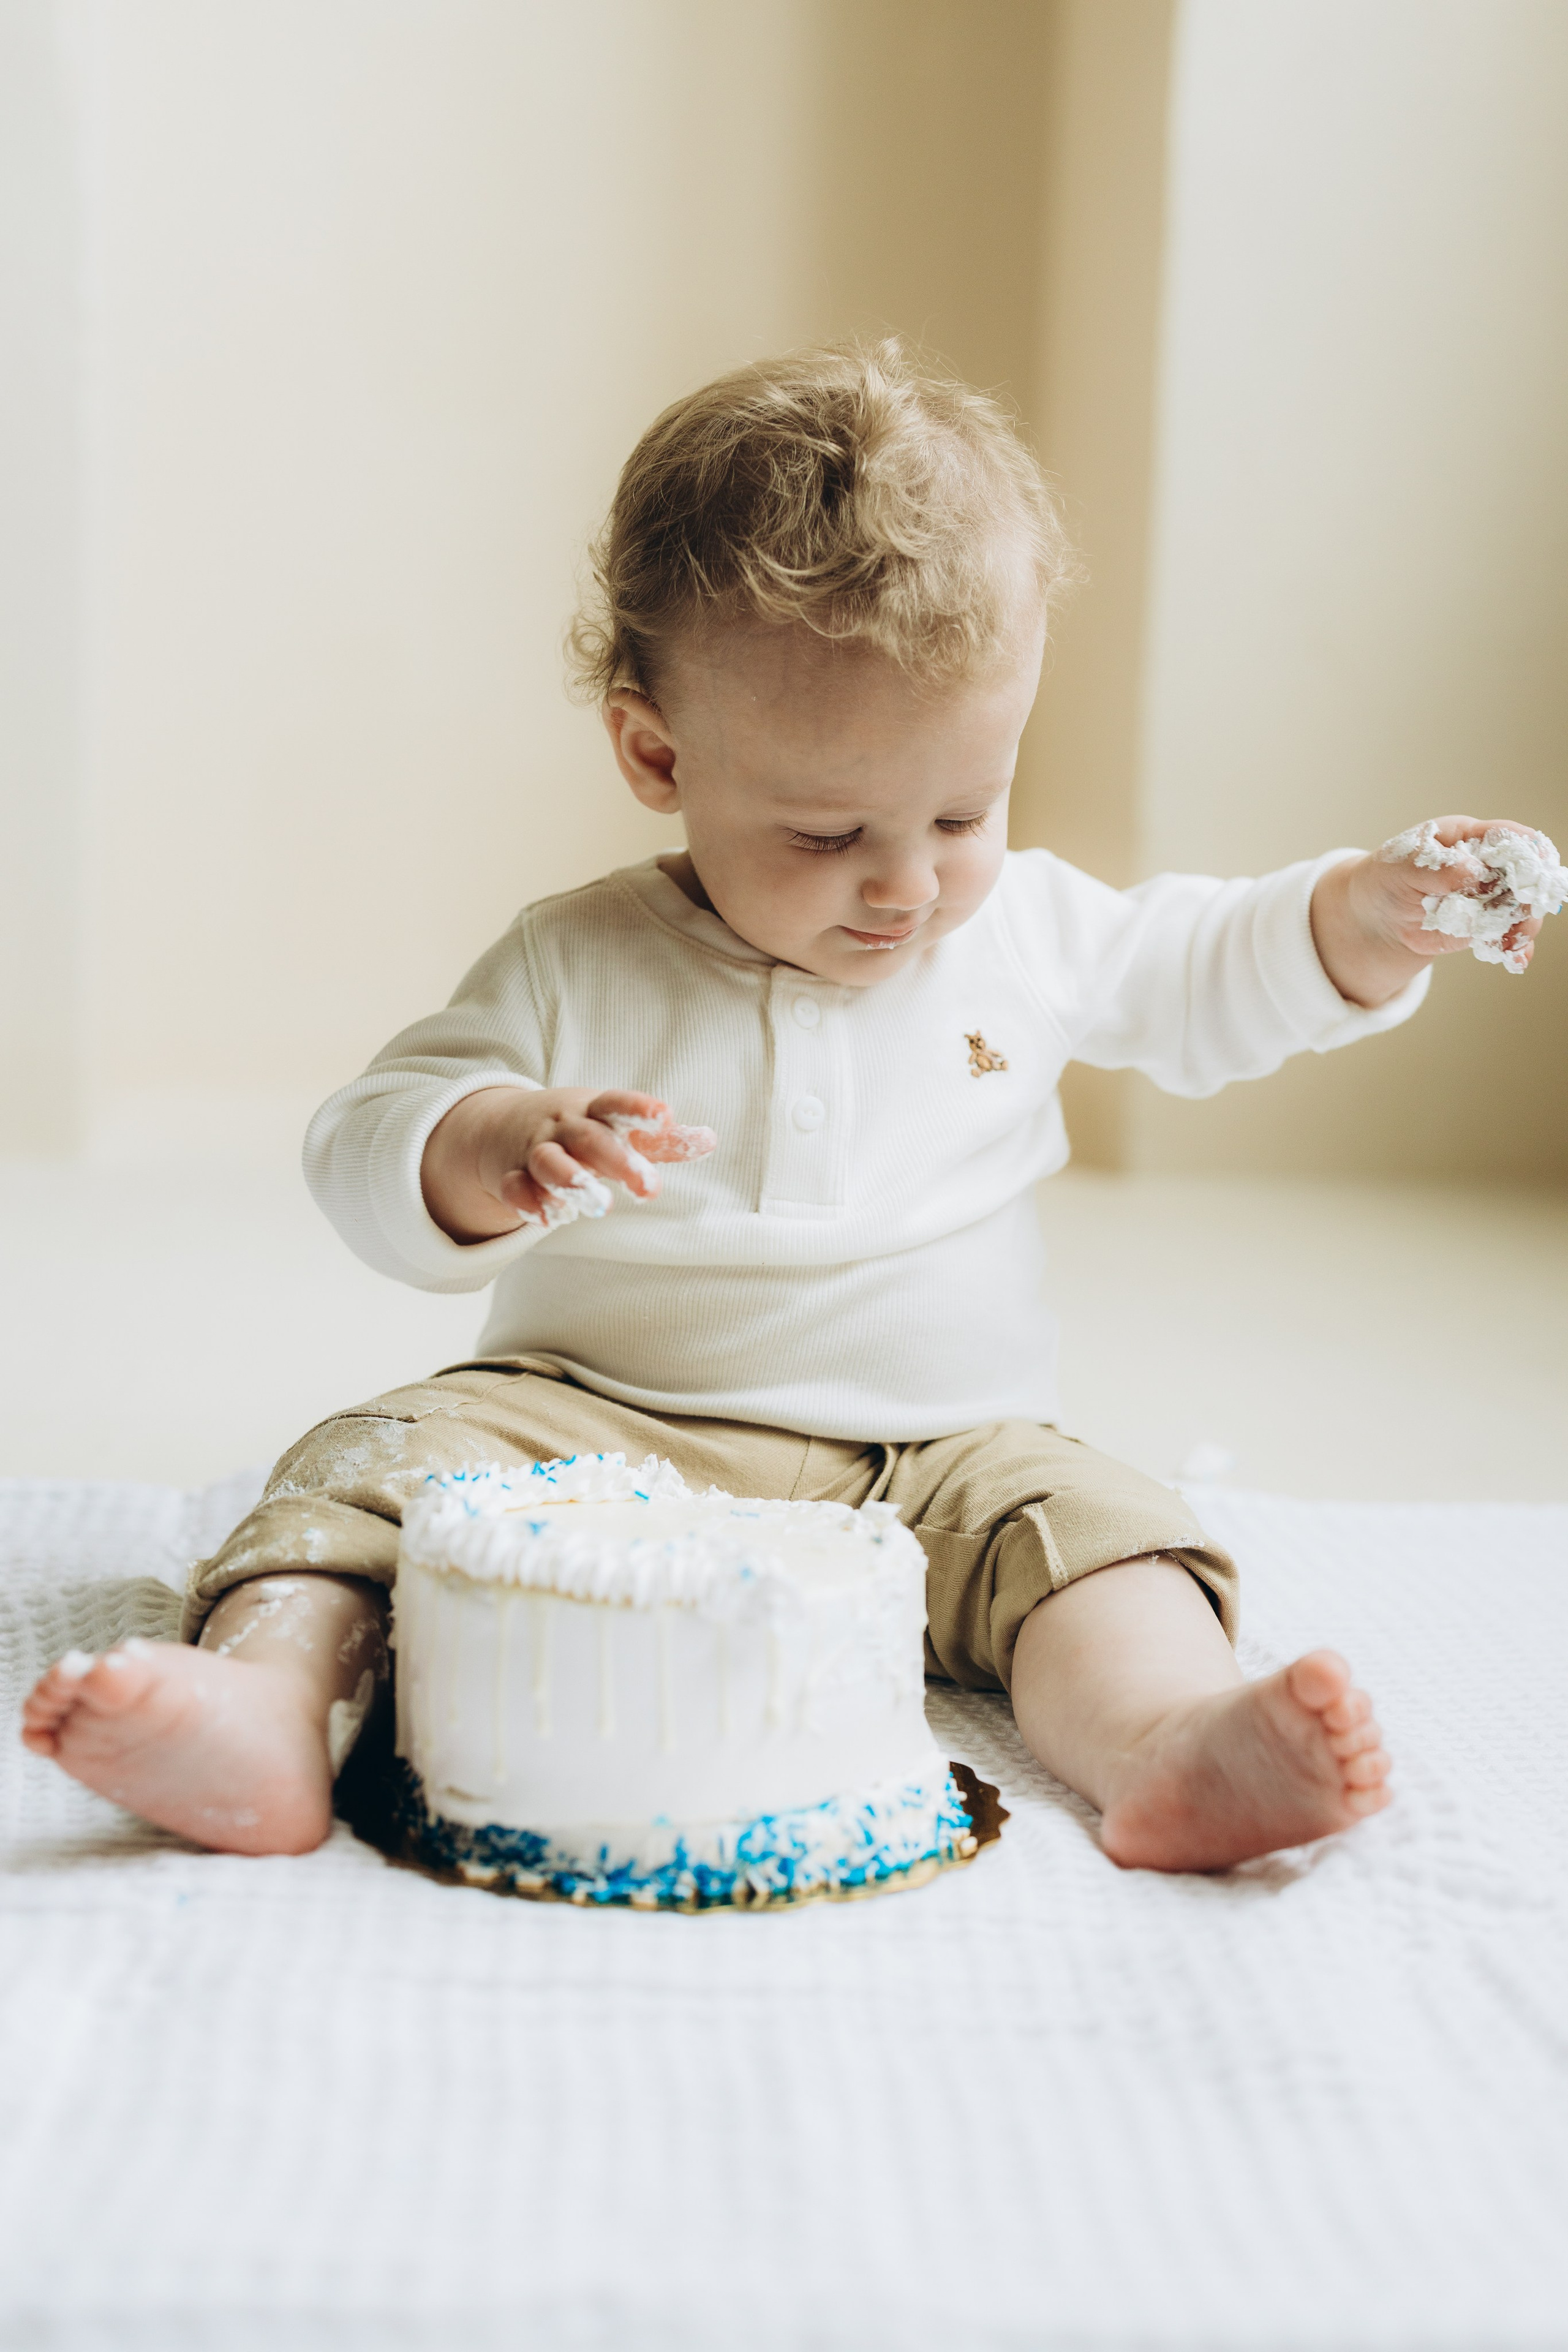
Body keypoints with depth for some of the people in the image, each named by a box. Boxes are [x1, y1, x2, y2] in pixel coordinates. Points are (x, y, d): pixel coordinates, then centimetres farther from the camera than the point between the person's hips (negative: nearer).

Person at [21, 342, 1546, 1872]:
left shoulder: (1032, 930, 4)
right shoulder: (575, 969, -5)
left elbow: (1200, 974, 19)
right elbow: (365, 1158, -6)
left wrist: (1365, 919, -1)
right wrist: (493, 1152, -30)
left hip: (934, 1461, 2)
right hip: (595, 1440, -1)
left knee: (1091, 1521, -25)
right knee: (380, 1461, -24)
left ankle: (1165, 1747, -49)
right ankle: (268, 1706, -45)